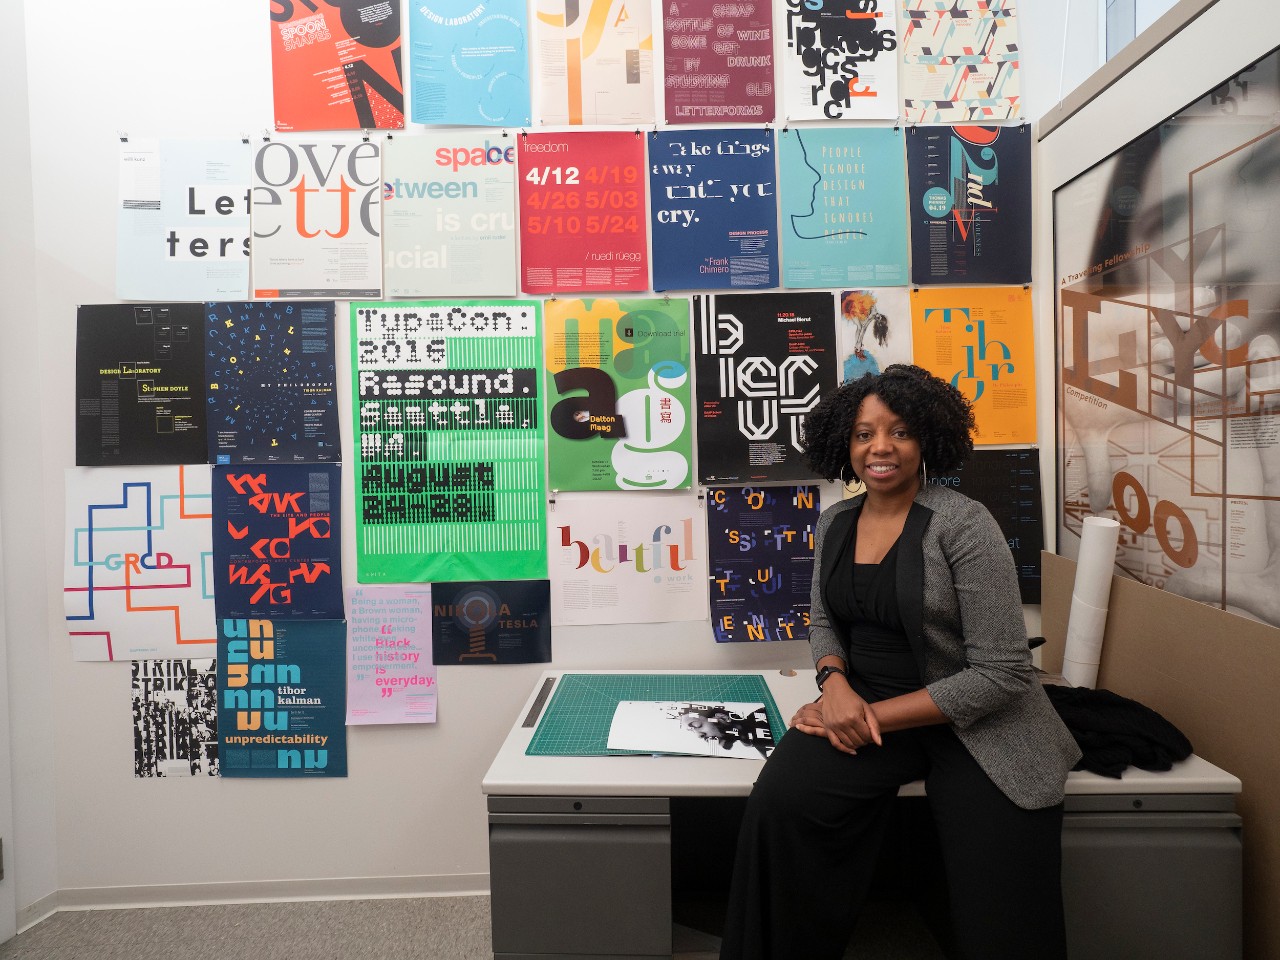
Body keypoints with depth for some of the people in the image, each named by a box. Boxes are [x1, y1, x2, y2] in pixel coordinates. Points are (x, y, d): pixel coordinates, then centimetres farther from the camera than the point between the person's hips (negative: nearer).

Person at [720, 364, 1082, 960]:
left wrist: (874, 715, -19)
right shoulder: (835, 522, 4)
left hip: (975, 722, -3)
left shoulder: (963, 524, -14)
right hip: (861, 707, 4)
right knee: (780, 800, -24)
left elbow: (1001, 673, -16)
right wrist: (835, 681, -9)